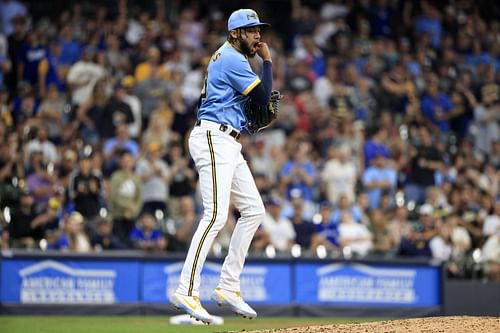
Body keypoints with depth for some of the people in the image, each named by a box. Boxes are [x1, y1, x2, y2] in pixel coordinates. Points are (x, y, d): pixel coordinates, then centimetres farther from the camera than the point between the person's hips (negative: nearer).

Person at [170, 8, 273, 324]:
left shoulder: (227, 58, 22)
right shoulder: (232, 59, -9)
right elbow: (263, 96, -12)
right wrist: (268, 61, 0)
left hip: (228, 145, 11)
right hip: (213, 139, -11)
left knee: (254, 210, 9)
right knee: (216, 215, -19)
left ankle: (228, 287, 10)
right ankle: (187, 291, -23)